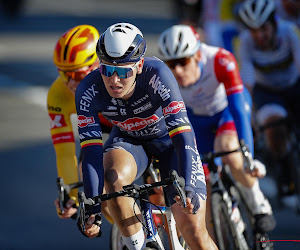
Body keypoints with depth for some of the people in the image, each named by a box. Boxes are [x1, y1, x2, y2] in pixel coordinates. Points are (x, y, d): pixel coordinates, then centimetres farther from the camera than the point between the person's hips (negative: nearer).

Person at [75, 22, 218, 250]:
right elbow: (91, 152, -31)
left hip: (169, 138, -2)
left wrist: (187, 188, -52)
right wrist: (92, 210, -41)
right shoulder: (89, 91, -29)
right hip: (128, 141, 2)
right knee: (114, 177, -34)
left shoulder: (156, 74, -35)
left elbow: (182, 134, -40)